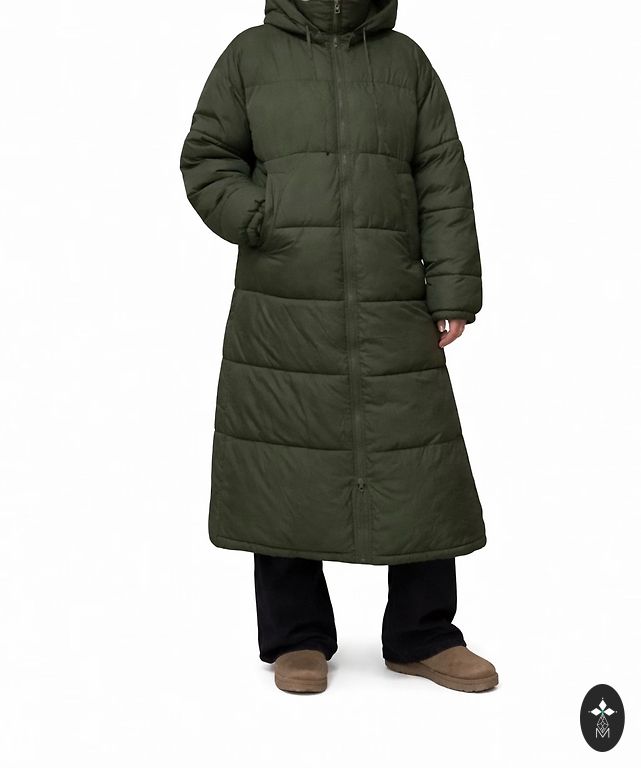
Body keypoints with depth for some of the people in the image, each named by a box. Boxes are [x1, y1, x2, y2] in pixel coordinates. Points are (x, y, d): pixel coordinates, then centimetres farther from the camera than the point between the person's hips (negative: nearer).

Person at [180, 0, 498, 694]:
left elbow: (445, 187, 10)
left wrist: (452, 295, 1)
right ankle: (297, 638, 16)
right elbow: (205, 158, 11)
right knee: (286, 473, 1)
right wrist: (264, 224, -8)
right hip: (280, 314, -1)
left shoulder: (407, 60, 15)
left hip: (393, 316, 1)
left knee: (418, 473, 1)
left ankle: (421, 637, 16)